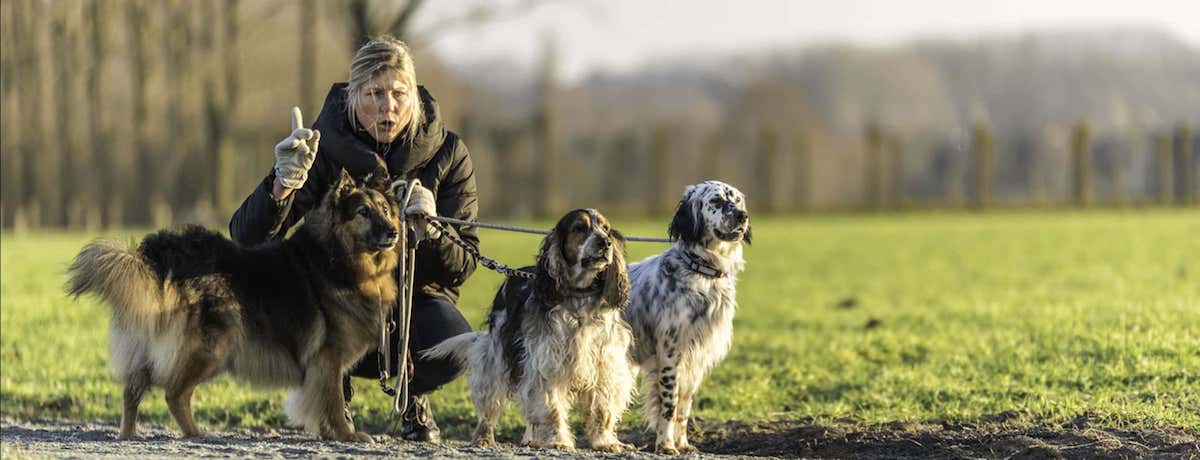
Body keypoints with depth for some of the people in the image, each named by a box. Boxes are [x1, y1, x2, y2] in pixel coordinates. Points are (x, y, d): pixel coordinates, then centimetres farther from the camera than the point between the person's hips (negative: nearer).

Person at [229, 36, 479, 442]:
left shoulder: (447, 154, -9)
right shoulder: (325, 148, -12)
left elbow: (461, 267, -9)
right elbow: (247, 237, -21)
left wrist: (429, 229, -31)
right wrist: (284, 183, -40)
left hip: (416, 295, 0)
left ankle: (412, 396, 6)